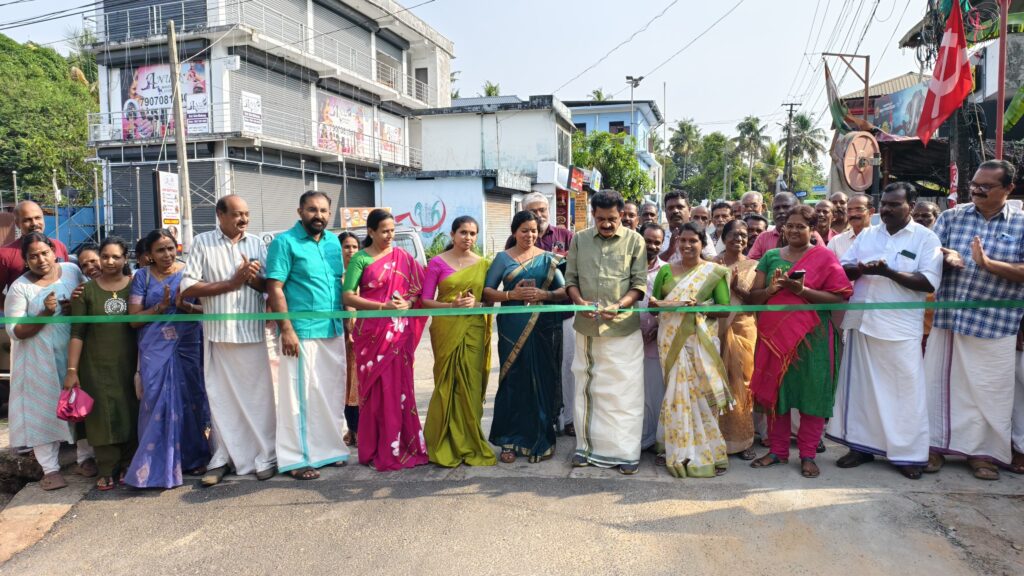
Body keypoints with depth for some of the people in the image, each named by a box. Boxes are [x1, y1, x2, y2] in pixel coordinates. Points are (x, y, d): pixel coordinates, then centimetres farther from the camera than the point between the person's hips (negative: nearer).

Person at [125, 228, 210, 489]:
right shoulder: (142, 276, 4)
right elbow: (134, 319, 0)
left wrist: (185, 306, -16)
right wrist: (160, 307, -15)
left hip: (188, 348, 1)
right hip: (156, 350, 0)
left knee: (190, 402, 5)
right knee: (159, 404, -3)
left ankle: (193, 457, 21)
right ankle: (157, 466, 7)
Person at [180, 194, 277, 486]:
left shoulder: (257, 243, 8)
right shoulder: (202, 242, 1)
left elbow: (271, 286, 9)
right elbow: (187, 287, -6)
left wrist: (254, 279, -12)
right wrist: (232, 282, -10)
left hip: (252, 332, 1)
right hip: (218, 333, -1)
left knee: (258, 395, 4)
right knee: (220, 397, 7)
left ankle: (265, 457, 14)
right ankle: (222, 458, 20)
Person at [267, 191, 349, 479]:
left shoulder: (333, 241, 12)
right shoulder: (285, 242, -7)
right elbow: (274, 289, -12)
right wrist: (286, 329, -18)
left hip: (334, 331, 6)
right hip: (302, 332, -6)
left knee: (331, 393, 13)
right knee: (301, 395, -1)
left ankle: (328, 447, 26)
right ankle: (296, 458, 10)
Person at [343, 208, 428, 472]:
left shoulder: (402, 256, 9)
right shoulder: (360, 259, -1)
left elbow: (418, 288, 10)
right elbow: (348, 296, -8)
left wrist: (408, 302, -11)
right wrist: (383, 306, -17)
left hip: (399, 332, 3)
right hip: (372, 331, -3)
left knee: (400, 387, 4)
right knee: (375, 389, 1)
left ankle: (402, 445, 15)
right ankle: (377, 450, 11)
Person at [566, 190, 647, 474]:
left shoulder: (634, 240, 0)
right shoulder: (579, 240, 7)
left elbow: (640, 283, -2)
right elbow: (570, 278, 9)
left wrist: (619, 305, -18)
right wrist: (580, 301, -10)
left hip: (623, 327, -3)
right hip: (587, 326, 3)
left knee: (624, 389, 1)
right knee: (587, 386, 11)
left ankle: (626, 451, 11)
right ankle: (587, 445, 24)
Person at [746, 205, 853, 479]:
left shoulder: (824, 257, 1)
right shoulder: (771, 256, 10)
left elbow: (838, 298, -8)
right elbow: (752, 297, 8)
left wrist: (803, 291, -19)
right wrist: (771, 289, -12)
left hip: (811, 337, -3)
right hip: (774, 334, 3)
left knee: (811, 393, 1)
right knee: (775, 391, 8)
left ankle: (808, 455, 14)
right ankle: (778, 451, 20)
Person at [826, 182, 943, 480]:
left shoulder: (926, 238, -1)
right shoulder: (867, 235, 12)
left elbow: (929, 282, -10)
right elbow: (841, 268, 9)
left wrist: (888, 272, -20)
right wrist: (860, 269, -13)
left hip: (901, 327, -4)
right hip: (862, 321, 4)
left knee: (905, 390, 2)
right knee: (860, 385, 9)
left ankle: (908, 453, 13)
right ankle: (862, 445, 21)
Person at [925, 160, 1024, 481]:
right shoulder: (951, 217, 8)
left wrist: (989, 264, -21)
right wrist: (945, 254, -16)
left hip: (994, 325, -2)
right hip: (948, 318, 2)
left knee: (988, 391, 6)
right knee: (940, 383, 8)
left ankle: (982, 453, 21)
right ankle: (936, 446, 20)